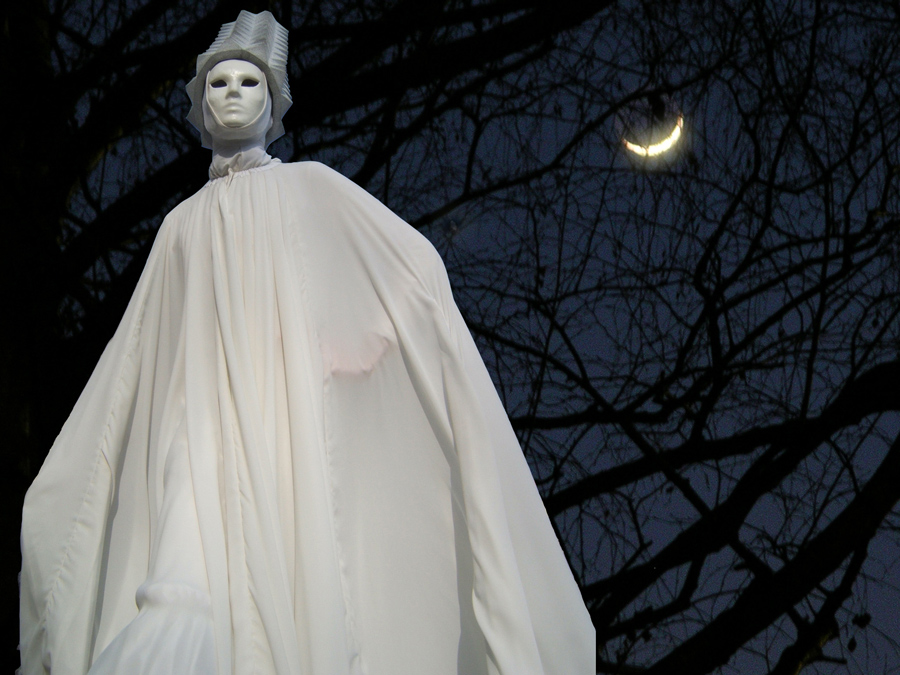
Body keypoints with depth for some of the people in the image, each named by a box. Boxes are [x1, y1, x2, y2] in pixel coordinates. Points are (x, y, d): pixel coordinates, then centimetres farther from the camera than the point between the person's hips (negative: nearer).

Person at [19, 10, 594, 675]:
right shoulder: (183, 225, 26)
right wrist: (64, 477, 21)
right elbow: (134, 359, 25)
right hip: (205, 412, 2)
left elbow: (415, 260, 5)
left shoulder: (310, 187, 19)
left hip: (289, 405, -2)